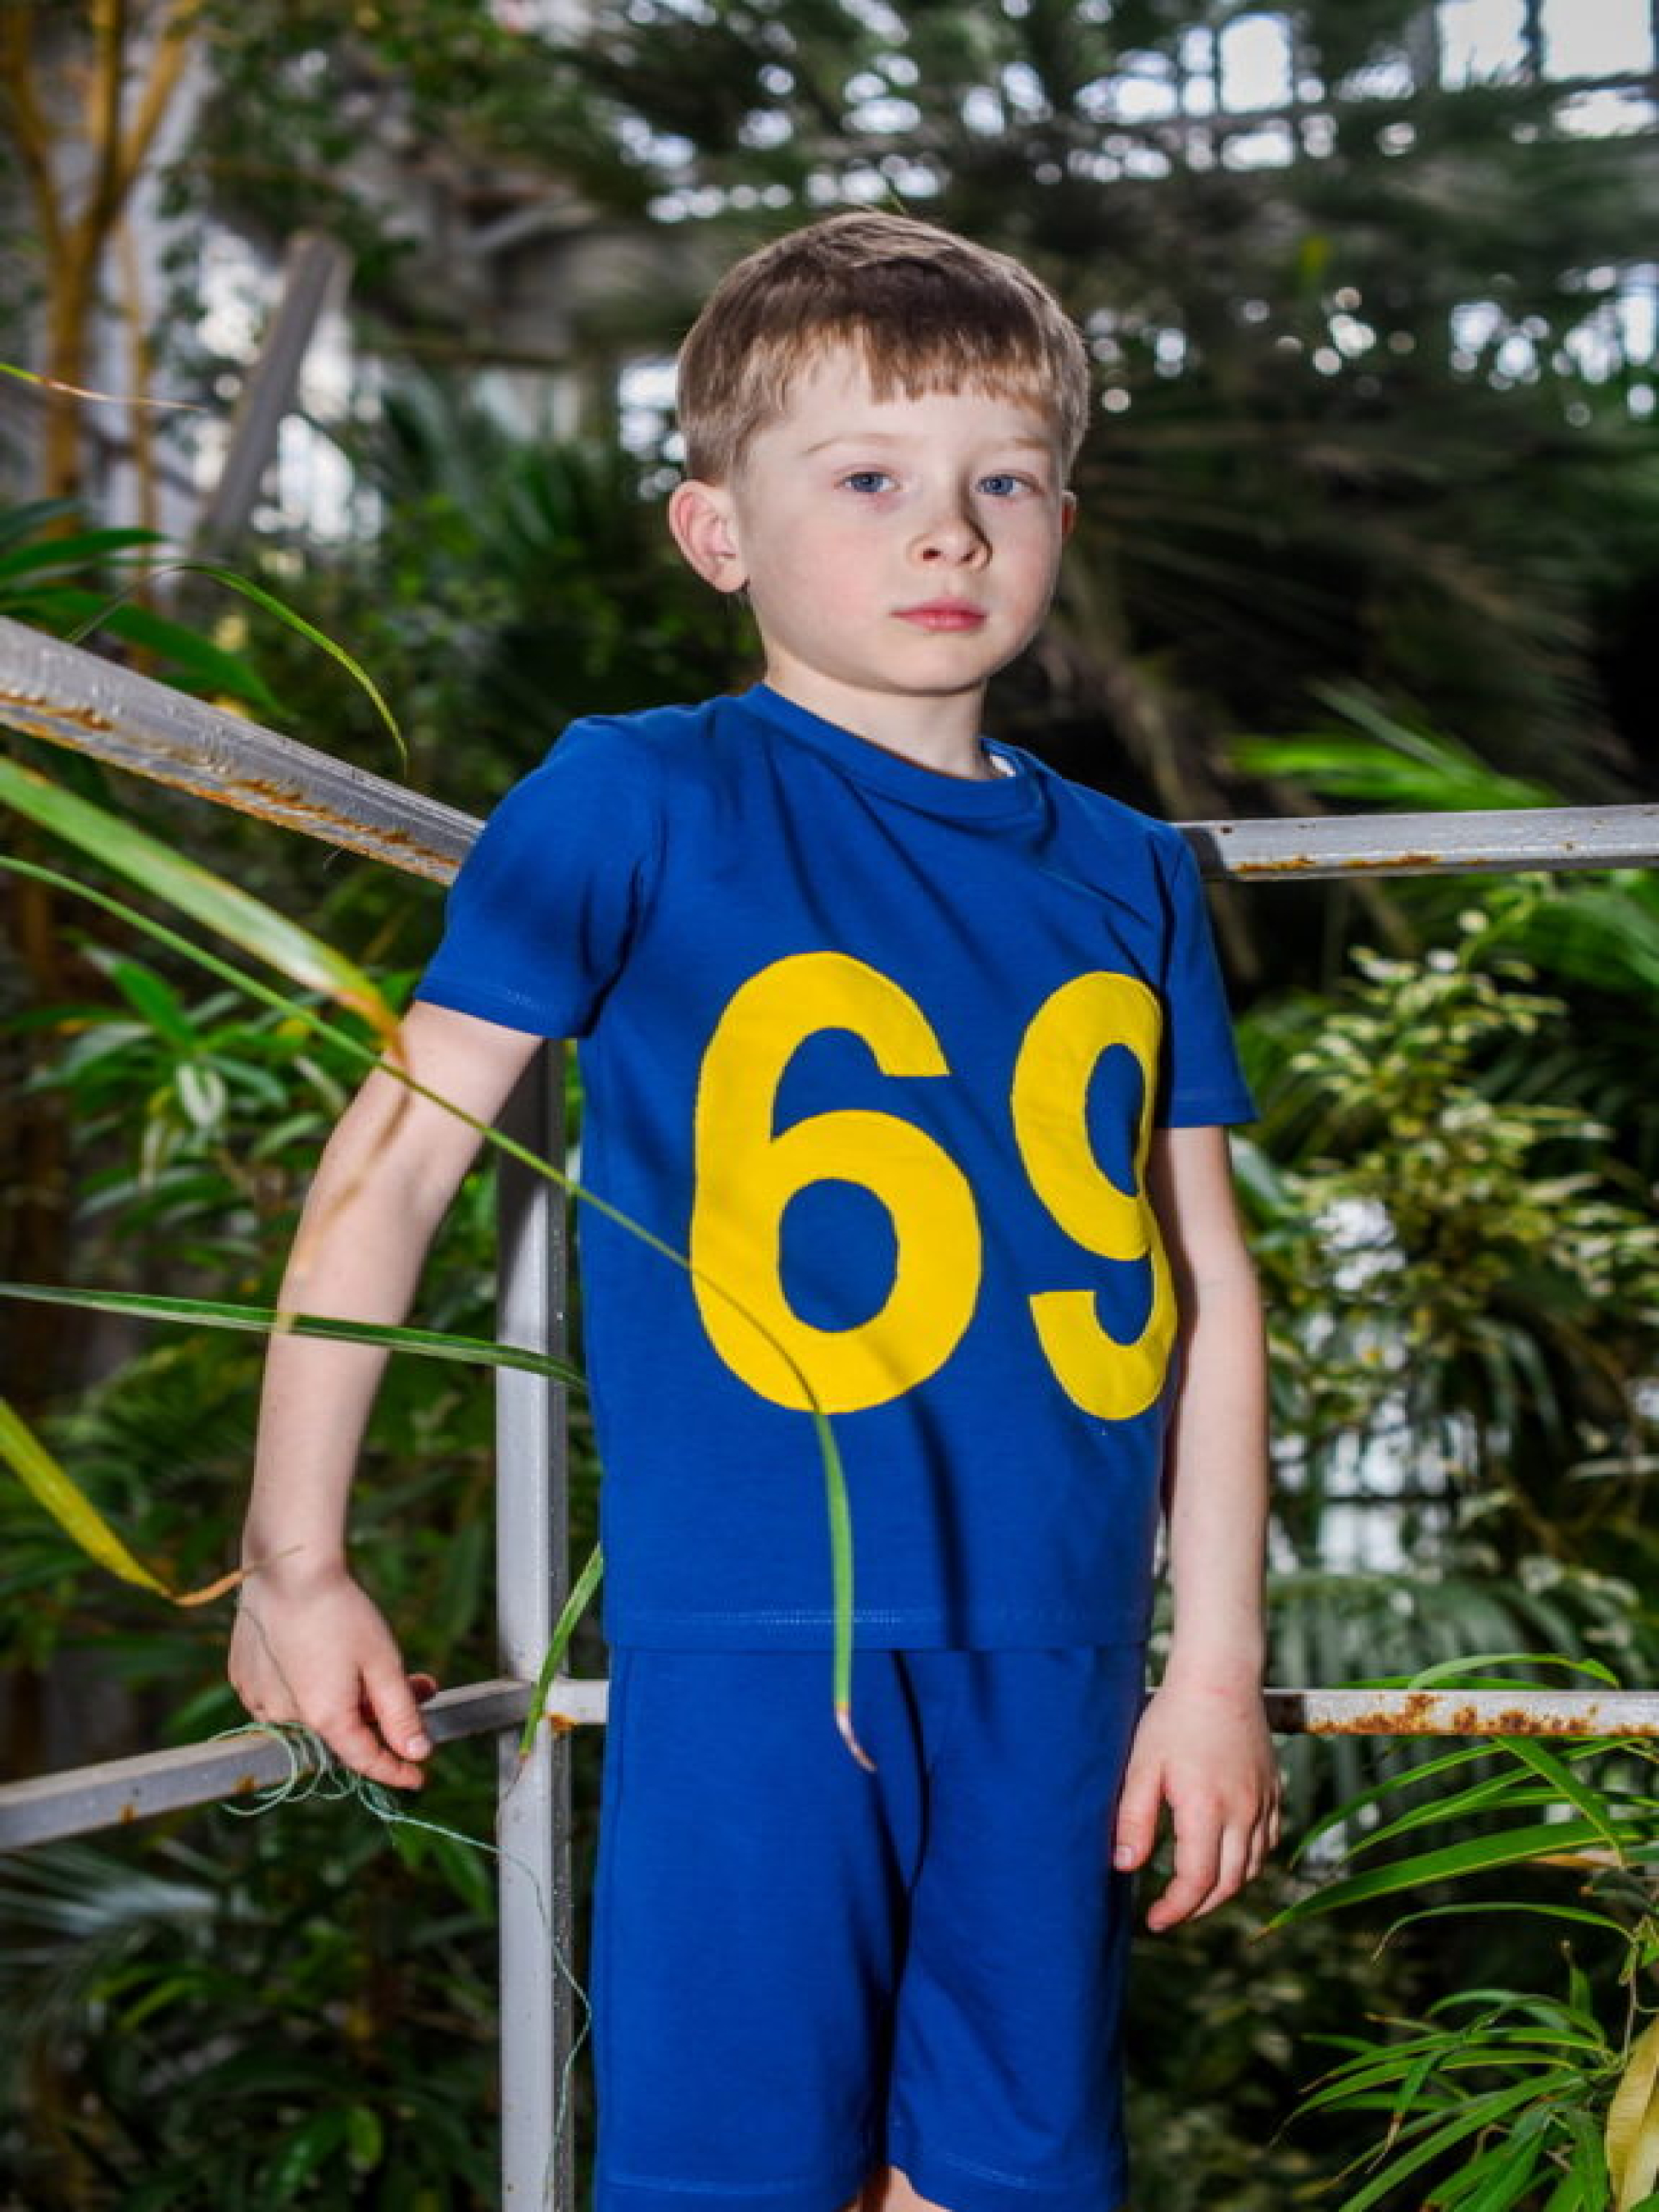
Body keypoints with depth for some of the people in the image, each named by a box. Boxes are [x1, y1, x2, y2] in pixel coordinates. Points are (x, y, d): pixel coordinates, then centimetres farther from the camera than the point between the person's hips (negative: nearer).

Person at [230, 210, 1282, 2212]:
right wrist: (294, 1562, -2)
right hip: (749, 1636, -4)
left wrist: (1219, 1658, 9)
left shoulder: (1128, 875, 9)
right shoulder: (637, 805, -4)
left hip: (1057, 1657, 5)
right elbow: (395, 1157, -3)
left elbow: (1206, 1277, 12)